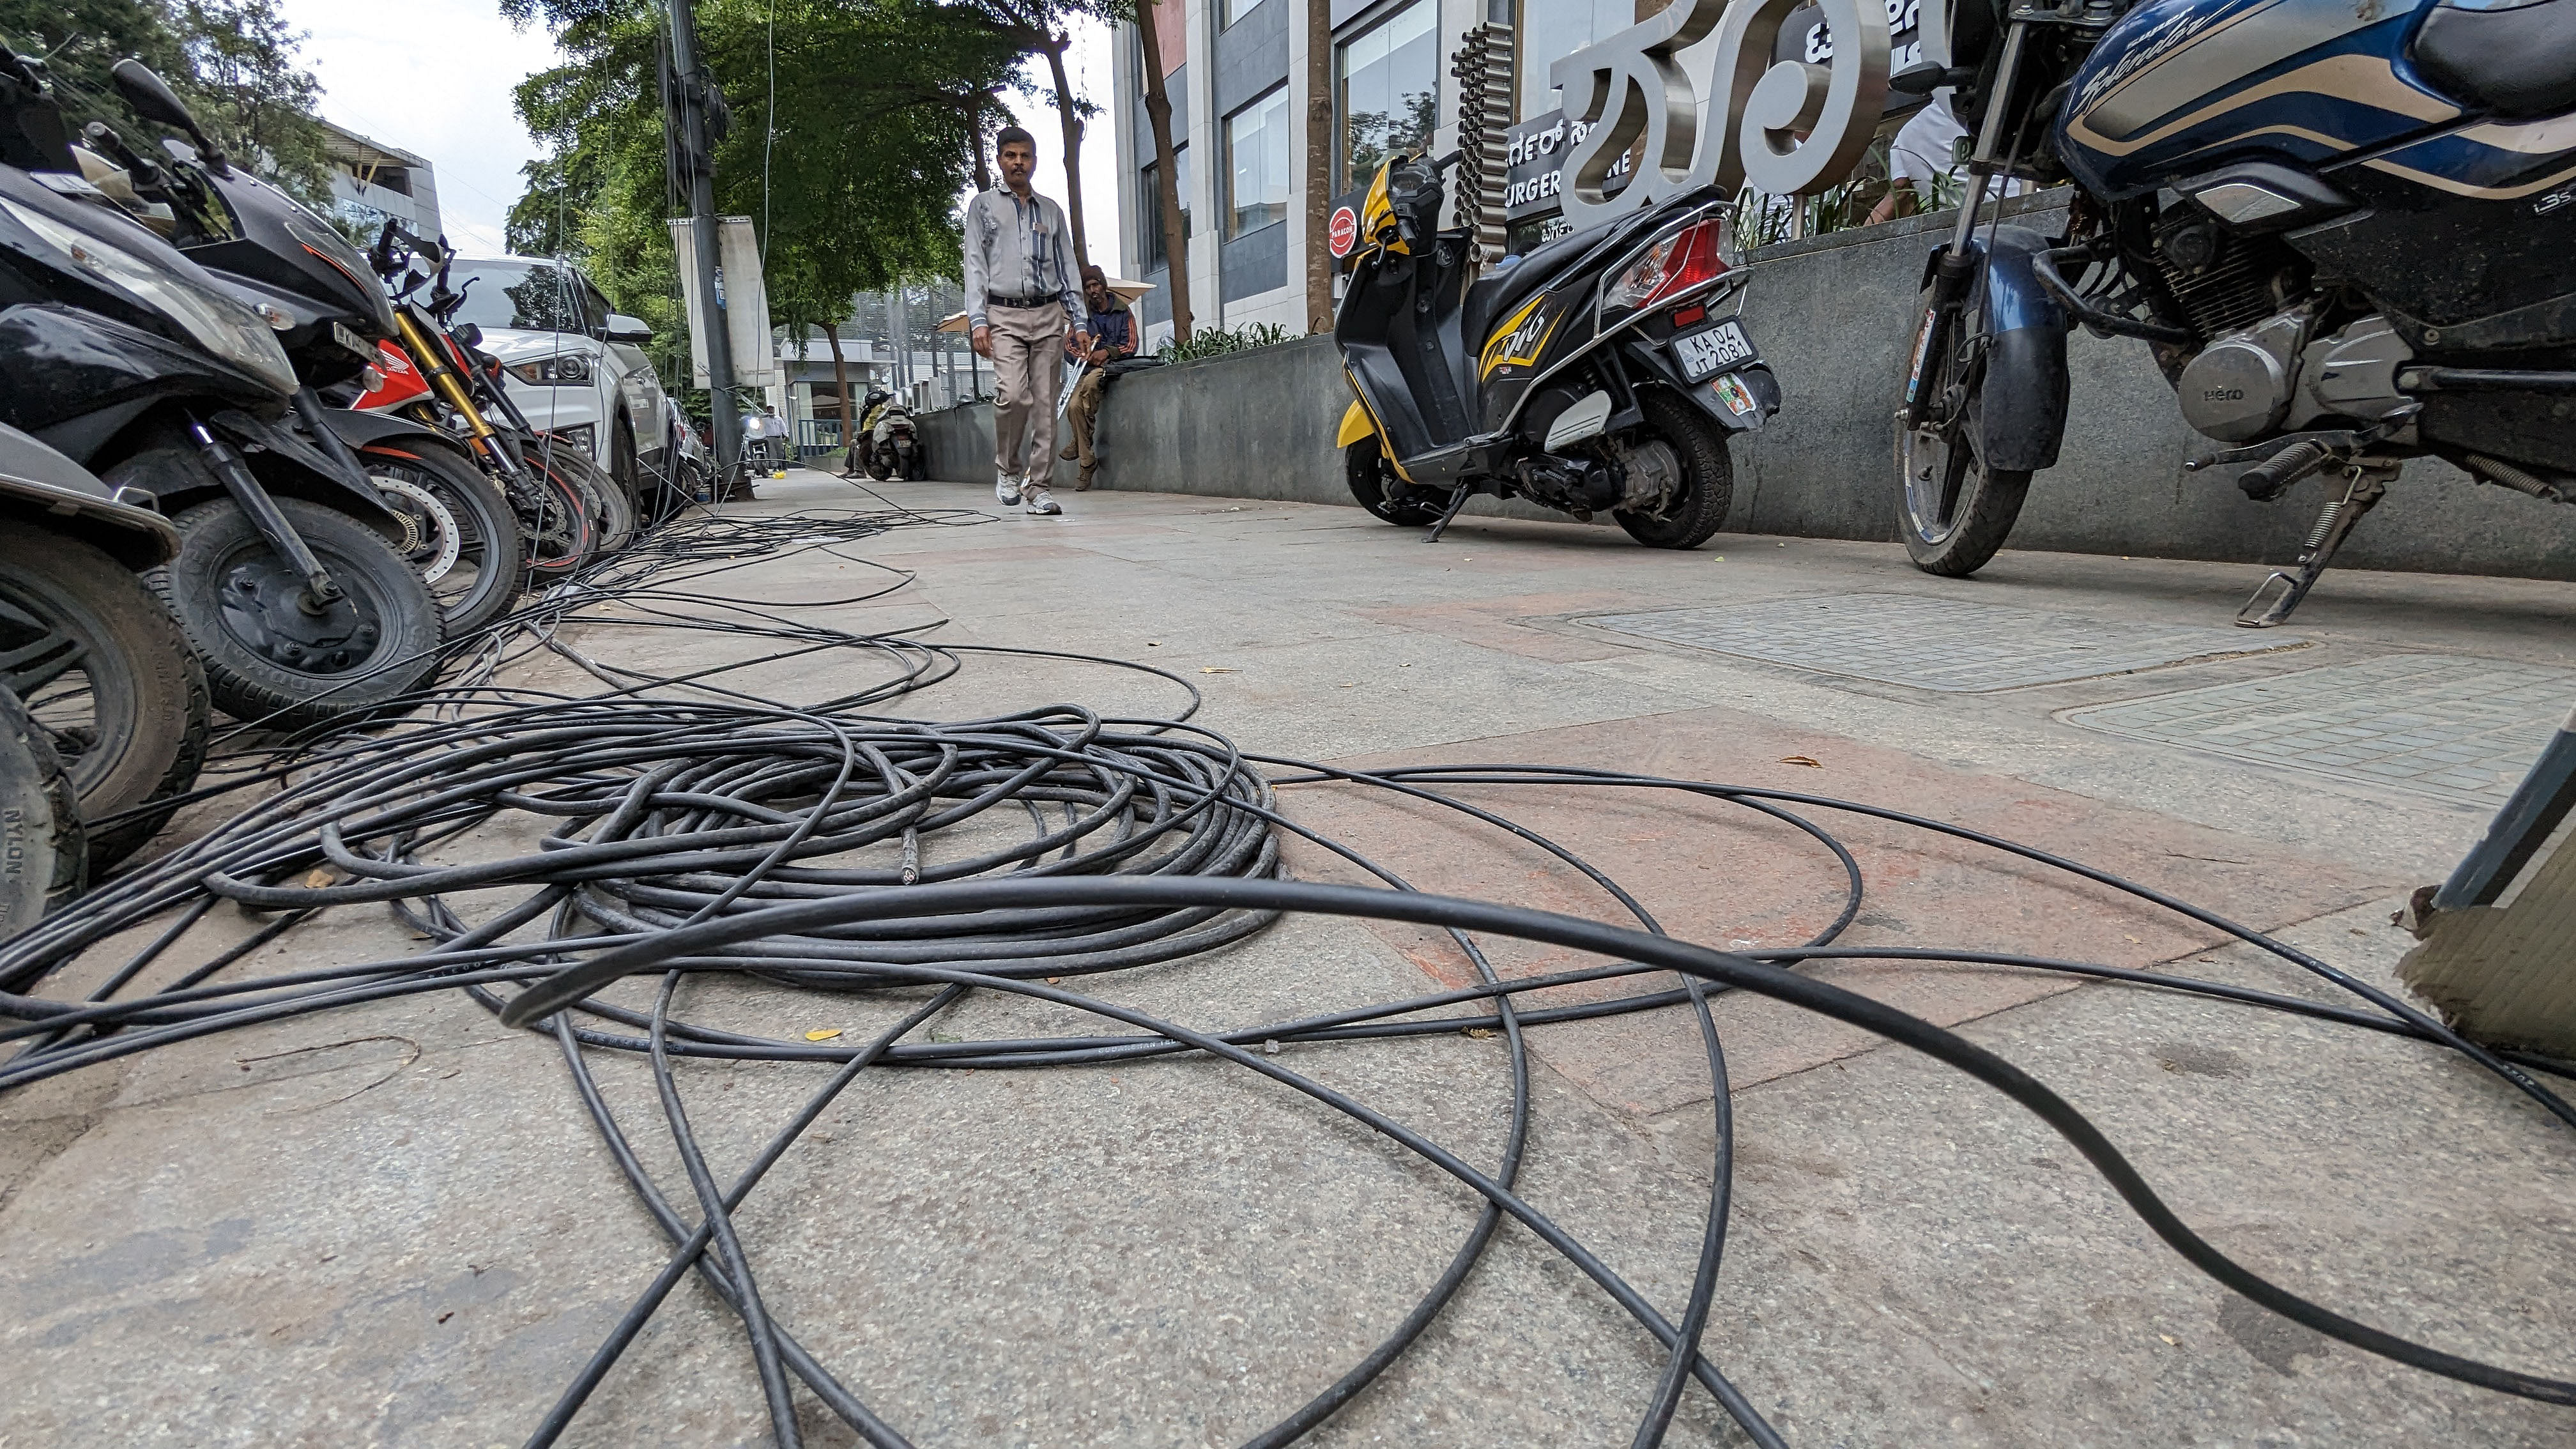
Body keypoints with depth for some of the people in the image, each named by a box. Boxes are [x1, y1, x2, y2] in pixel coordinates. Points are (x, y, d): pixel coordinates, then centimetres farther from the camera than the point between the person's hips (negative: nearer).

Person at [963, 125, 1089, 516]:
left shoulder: (1051, 211, 20)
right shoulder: (984, 205, 13)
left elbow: (1067, 268, 18)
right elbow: (975, 265, 6)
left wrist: (1079, 322, 7)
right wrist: (977, 319, -8)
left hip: (1049, 314, 3)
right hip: (1004, 315, -2)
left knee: (1046, 403, -4)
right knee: (1013, 395, -21)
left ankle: (1037, 486, 1)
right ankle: (1008, 468, 1)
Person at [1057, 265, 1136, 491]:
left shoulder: (1122, 311, 7)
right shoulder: (1083, 313, 15)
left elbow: (1130, 346, 0)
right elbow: (1069, 344, 9)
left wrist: (1107, 352, -17)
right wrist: (1087, 356, -12)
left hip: (1115, 364, -3)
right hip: (1090, 368, 3)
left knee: (1090, 383, -39)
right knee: (1074, 406, -28)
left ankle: (1080, 442, -22)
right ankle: (1087, 463, -19)